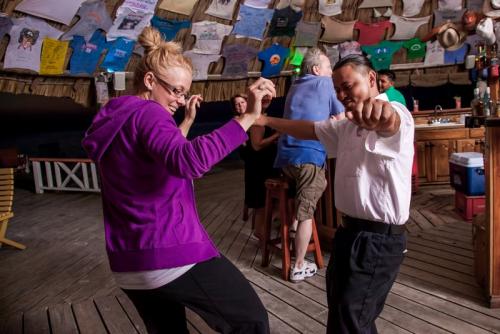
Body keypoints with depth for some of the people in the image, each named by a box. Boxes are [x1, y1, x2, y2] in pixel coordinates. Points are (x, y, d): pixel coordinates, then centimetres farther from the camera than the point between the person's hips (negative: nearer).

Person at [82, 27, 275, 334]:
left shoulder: (113, 120, 16)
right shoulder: (146, 114, -12)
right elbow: (187, 162, -33)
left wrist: (187, 122, 22)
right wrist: (246, 118, -33)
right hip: (174, 253, -9)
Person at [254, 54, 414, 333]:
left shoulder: (395, 113, -16)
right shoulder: (350, 123, 14)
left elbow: (388, 121, -39)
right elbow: (310, 130, 18)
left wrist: (379, 111, -64)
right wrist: (265, 120, 6)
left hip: (379, 238, -9)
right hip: (353, 230, 10)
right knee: (341, 308, 23)